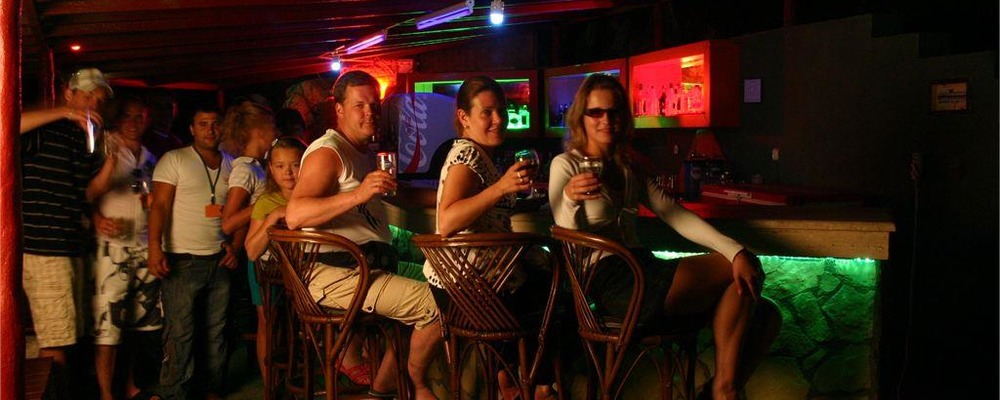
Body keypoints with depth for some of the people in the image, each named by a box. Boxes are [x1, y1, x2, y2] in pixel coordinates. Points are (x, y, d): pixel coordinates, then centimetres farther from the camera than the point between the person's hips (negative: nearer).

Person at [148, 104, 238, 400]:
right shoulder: (174, 160, 0)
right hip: (183, 261, -4)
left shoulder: (230, 165, 14)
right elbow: (160, 206, -8)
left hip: (219, 262, 5)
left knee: (216, 331, 9)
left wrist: (235, 245, 4)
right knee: (179, 333, -5)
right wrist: (155, 248, -19)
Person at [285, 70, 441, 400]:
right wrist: (357, 194, -35)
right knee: (437, 306, -18)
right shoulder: (327, 152, -9)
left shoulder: (363, 153, 21)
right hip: (335, 273, -10)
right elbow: (294, 215, -25)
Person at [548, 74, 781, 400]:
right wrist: (570, 200, -32)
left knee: (765, 317, -4)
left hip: (643, 270, 7)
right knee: (743, 272, -11)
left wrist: (736, 250, -3)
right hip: (613, 284, -7)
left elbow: (673, 213, 11)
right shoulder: (566, 165, -1)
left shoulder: (627, 166, 20)